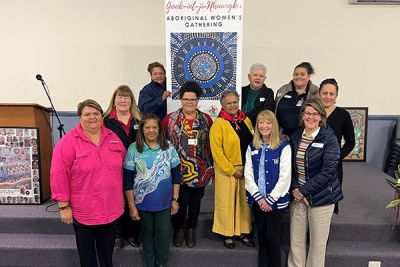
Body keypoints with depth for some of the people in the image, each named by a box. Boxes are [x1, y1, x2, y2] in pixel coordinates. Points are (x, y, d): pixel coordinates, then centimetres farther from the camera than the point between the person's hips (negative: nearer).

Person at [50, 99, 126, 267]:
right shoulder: (68, 142, -11)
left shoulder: (113, 137, 3)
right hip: (83, 211, -4)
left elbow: (121, 167, 12)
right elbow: (59, 175, -13)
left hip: (111, 209, 4)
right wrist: (64, 206, -13)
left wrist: (121, 196, 15)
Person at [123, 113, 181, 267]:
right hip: (142, 203, -1)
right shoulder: (133, 149, -10)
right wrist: (132, 206, -7)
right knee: (147, 234, 17)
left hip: (164, 202, 1)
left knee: (163, 235, 11)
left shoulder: (169, 148, -5)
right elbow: (128, 180, -8)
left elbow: (176, 175, 1)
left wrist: (175, 199, 1)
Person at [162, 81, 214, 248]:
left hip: (200, 171, 2)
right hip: (178, 171, -2)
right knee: (180, 201, 3)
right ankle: (179, 229, 29)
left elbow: (211, 145, 6)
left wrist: (212, 167, 6)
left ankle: (191, 230, 35)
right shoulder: (170, 119, -2)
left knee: (195, 201, 14)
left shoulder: (206, 120, 3)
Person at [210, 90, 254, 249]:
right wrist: (232, 170, -14)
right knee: (227, 202, 5)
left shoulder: (246, 121, 6)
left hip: (246, 169, 5)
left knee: (245, 200, 13)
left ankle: (243, 233, 27)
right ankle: (227, 234, 21)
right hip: (226, 170, -5)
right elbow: (216, 151, -14)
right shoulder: (219, 123, -11)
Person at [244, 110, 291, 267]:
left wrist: (270, 200, -13)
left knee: (273, 237, 4)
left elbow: (285, 177, -12)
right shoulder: (252, 147, 5)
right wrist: (259, 197, -9)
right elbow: (248, 174, 1)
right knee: (261, 236, 13)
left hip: (276, 201, -3)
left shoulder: (284, 147, -8)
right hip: (256, 200, 4)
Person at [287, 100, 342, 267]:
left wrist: (304, 191, -15)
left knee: (318, 243, 9)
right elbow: (291, 165, 8)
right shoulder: (296, 136, 4)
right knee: (296, 241, 11)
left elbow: (328, 171, -16)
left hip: (321, 197, -4)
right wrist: (295, 189, -7)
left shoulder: (329, 138, -10)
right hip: (298, 196, 4)